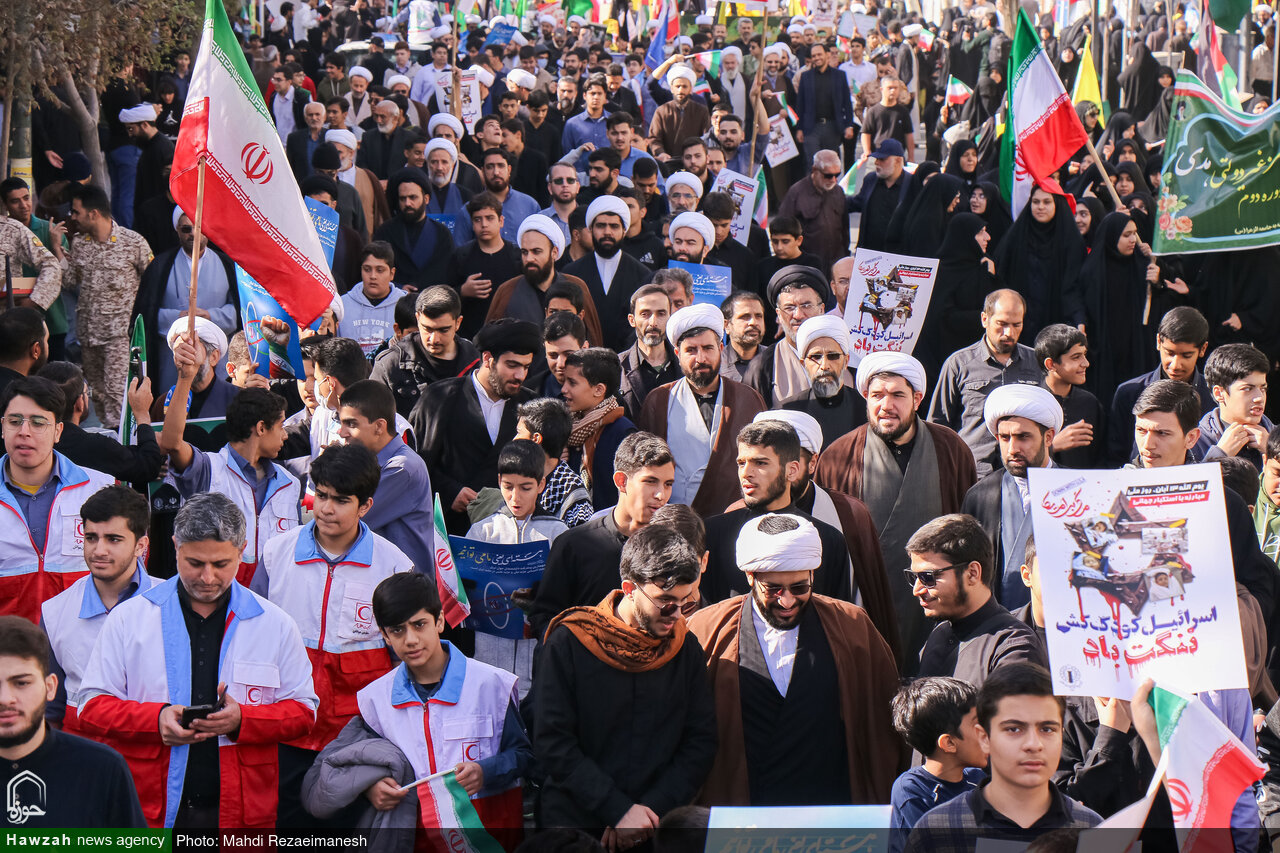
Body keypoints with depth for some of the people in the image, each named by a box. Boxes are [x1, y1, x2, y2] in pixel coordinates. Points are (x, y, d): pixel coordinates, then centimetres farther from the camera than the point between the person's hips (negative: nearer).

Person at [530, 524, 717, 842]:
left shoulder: (686, 648, 1)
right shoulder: (569, 642, -9)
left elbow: (700, 742, 1)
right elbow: (551, 741, -12)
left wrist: (652, 809, -12)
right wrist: (619, 810, -17)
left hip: (660, 826, 2)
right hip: (574, 821, -2)